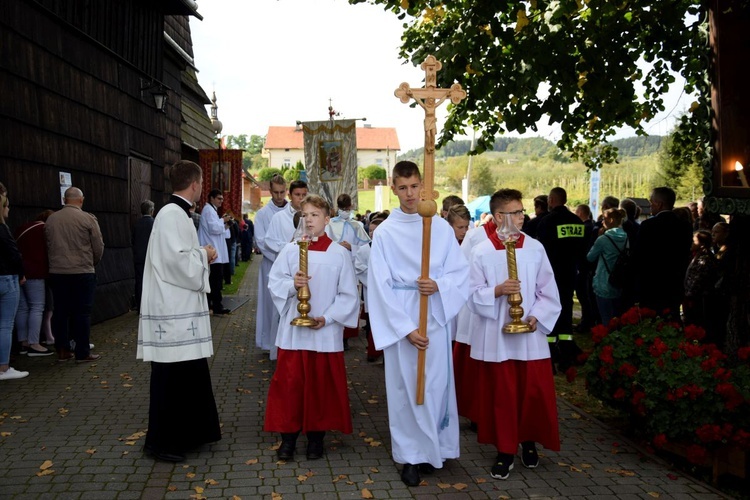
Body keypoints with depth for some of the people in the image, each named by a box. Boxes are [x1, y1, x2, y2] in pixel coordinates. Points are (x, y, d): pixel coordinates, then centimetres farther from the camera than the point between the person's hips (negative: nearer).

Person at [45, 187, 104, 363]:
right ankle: (83, 353, 5)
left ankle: (62, 351, 16)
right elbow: (98, 247, -4)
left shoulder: (51, 219, 4)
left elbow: (48, 246, 11)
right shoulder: (88, 219, -8)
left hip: (57, 273, 4)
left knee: (60, 312, 11)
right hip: (82, 273, -4)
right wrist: (92, 263, 15)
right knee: (82, 313, 2)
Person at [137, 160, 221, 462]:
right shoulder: (173, 215, -16)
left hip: (181, 308, 10)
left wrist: (201, 257, 8)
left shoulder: (177, 214, 14)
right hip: (173, 312, -10)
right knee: (171, 376, 0)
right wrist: (204, 255, -8)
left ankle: (188, 433, 28)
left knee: (190, 373, 16)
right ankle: (161, 441, 13)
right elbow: (179, 261, -24)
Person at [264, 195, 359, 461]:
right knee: (289, 383, 5)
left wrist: (327, 318, -12)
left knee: (321, 385, 8)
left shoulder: (339, 253, -2)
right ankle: (288, 435, 20)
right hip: (293, 330, 1)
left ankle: (316, 436, 24)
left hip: (326, 332, -1)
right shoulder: (290, 250, 2)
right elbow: (274, 283, 2)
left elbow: (348, 294, -2)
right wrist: (292, 284, -18)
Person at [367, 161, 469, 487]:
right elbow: (380, 286, -6)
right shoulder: (385, 232, -3)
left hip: (435, 317, 2)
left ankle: (433, 448, 25)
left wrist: (438, 285, -16)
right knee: (405, 387, 4)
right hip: (399, 319, -1)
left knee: (435, 384, 7)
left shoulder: (441, 227, 2)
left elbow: (461, 272, 5)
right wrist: (405, 328, -11)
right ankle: (411, 454, 17)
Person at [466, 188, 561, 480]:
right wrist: (497, 291, -21)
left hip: (530, 335, 2)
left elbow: (548, 291, 2)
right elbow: (473, 295, -4)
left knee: (534, 391, 9)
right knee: (501, 394, 7)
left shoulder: (535, 249, 0)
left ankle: (529, 441, 32)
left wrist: (536, 316, -11)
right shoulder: (481, 253, -5)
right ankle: (506, 450, 22)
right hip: (495, 337, -1)